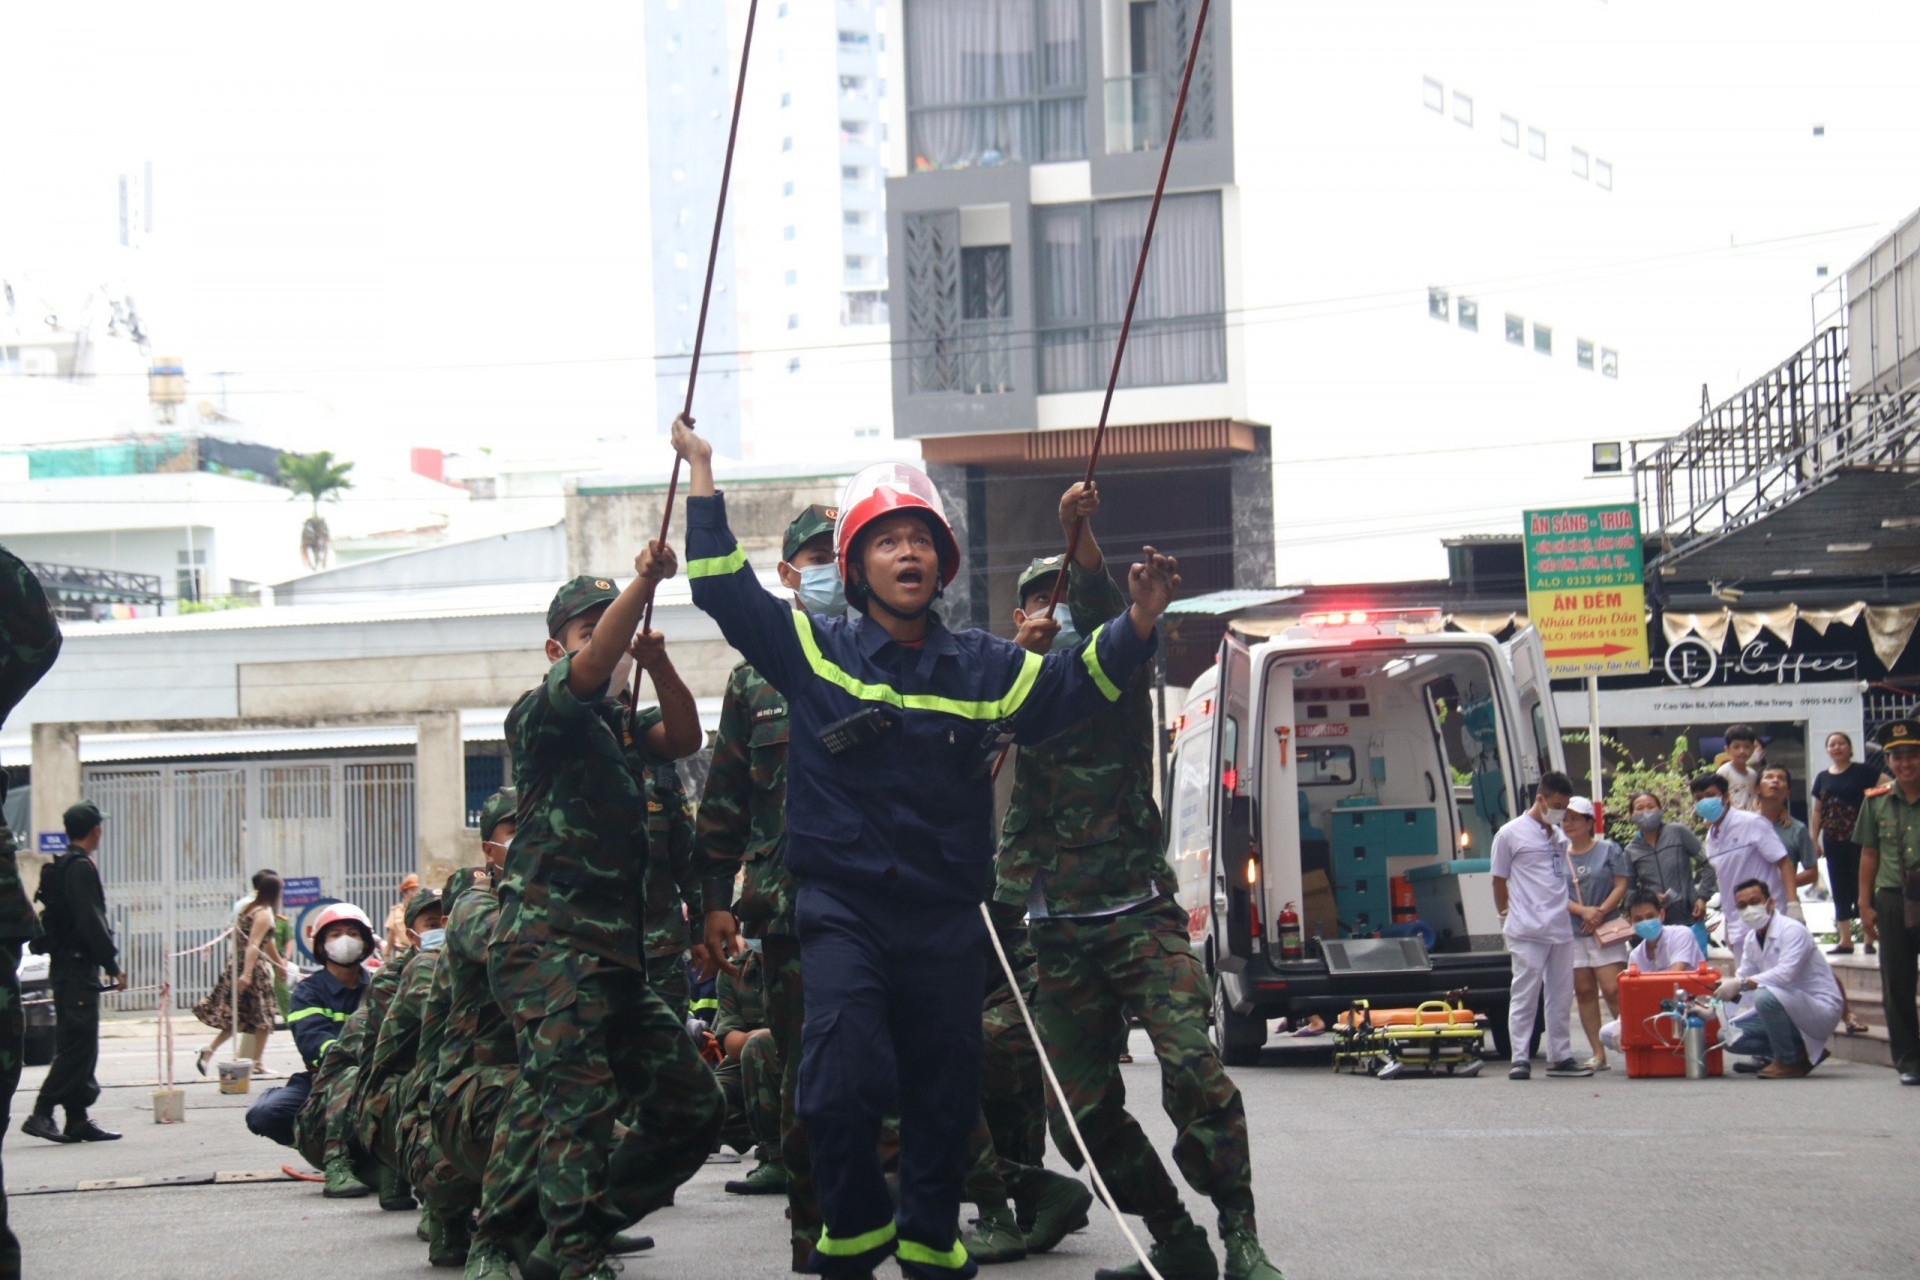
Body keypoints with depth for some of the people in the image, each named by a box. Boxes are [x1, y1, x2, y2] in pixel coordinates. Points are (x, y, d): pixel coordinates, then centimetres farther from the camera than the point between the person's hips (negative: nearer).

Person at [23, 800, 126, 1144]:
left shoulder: (61, 867, 17)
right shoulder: (81, 868, -14)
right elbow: (91, 924, -20)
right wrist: (114, 967, -16)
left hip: (64, 967, 10)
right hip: (79, 967, -10)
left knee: (77, 1046, 10)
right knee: (78, 1044, -11)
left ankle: (78, 1120, 10)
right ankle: (41, 1113, -14)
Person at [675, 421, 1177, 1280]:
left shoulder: (984, 668, 9)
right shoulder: (815, 652, 2)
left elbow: (1074, 687, 11)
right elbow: (725, 591, 0)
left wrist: (1138, 624, -7)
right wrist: (701, 476, -1)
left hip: (946, 918, 3)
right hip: (842, 910, -3)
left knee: (945, 1094, 9)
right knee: (841, 1083, -16)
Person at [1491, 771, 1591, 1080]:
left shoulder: (1560, 837, 15)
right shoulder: (1510, 834, -1)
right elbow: (1499, 881, 4)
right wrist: (1507, 918, 4)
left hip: (1561, 929, 6)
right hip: (1527, 932, -6)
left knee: (1561, 997, 8)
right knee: (1525, 996, -6)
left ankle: (1560, 1057, 15)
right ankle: (1520, 1059, -4)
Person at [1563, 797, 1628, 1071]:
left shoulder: (1609, 850, 5)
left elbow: (1621, 886, 0)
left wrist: (1600, 912, -14)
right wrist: (1583, 911, -12)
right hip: (1572, 932, 3)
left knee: (1613, 990, -12)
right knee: (1584, 992, 1)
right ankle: (1598, 1054, 4)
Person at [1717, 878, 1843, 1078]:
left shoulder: (1792, 930, -18)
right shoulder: (1751, 939, 9)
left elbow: (1786, 973, -32)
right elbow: (1743, 978, 9)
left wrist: (1742, 984, -38)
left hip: (1821, 1009, -9)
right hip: (1788, 1007, 9)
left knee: (1765, 996, -35)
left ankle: (1788, 1061, -14)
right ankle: (1801, 1051, 7)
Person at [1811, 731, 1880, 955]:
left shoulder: (1862, 772, -2)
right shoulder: (1822, 777, 12)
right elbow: (1817, 811, 15)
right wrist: (1814, 840, 10)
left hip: (1857, 839, -5)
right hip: (1833, 841, 5)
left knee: (1862, 886, -4)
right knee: (1840, 889, 7)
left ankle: (1869, 938, 2)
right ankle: (1845, 940, 12)